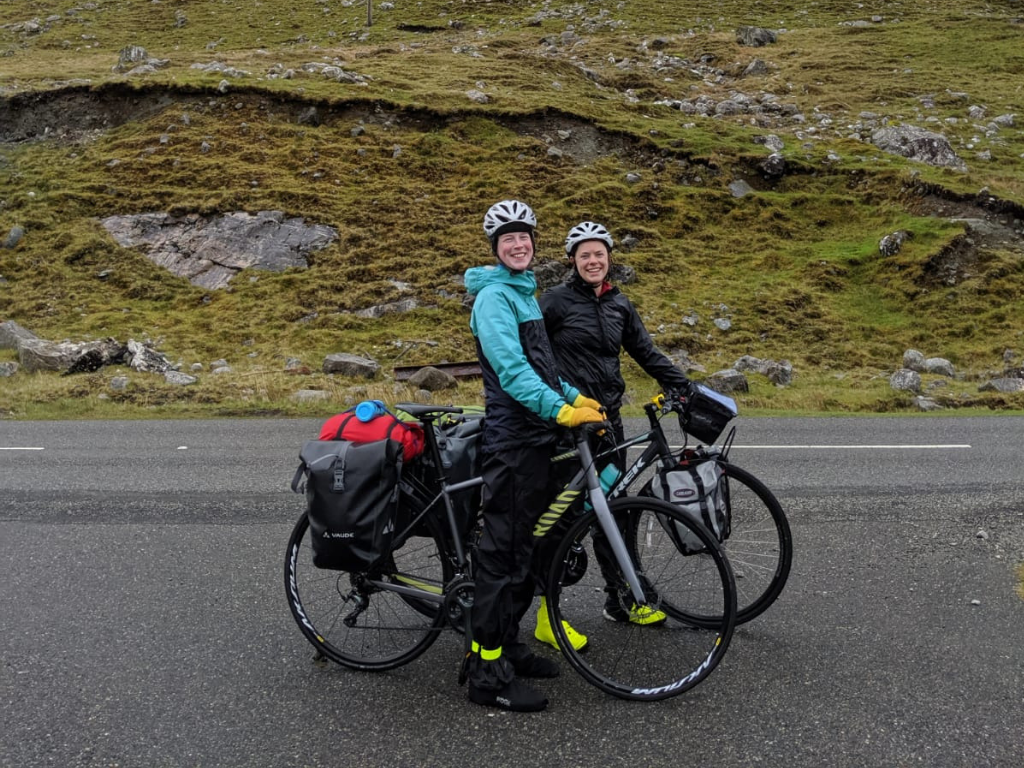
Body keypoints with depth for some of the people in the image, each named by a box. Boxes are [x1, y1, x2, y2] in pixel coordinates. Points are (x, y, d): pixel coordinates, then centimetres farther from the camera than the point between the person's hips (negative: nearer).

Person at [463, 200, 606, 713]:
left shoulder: (525, 294, 20)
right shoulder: (494, 296, -10)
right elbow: (510, 368, -23)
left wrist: (576, 397, 11)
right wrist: (560, 410, -31)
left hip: (538, 437, 10)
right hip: (512, 441, -10)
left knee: (526, 547, 15)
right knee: (502, 551, -6)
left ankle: (506, 645, 27)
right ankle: (488, 672, 2)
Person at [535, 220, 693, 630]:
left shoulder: (620, 304, 11)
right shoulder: (556, 300, -5)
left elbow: (647, 353, 15)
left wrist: (687, 388, 9)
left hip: (608, 418, 6)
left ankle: (621, 599, 25)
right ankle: (548, 611, 8)